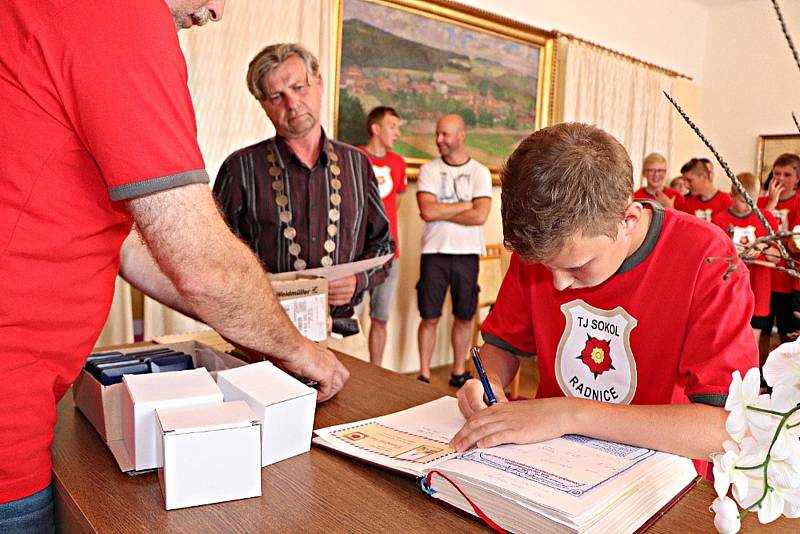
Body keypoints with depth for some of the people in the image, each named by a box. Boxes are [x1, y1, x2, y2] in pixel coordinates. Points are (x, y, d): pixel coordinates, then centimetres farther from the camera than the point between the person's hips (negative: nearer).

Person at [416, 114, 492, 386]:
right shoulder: (429, 169, 2)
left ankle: (458, 372, 25)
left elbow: (480, 216, -11)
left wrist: (441, 213, -9)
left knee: (464, 317, 10)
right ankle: (424, 375, 15)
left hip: (467, 254, 1)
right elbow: (427, 211, -12)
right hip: (434, 253, -1)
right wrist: (467, 204, -8)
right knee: (430, 318, 3)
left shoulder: (480, 172, 2)